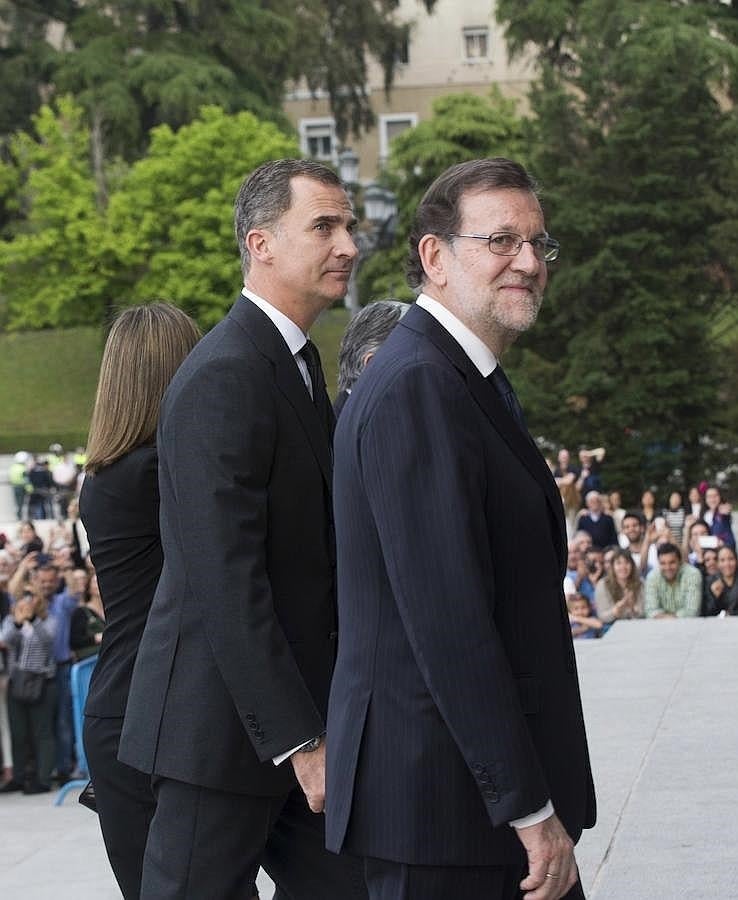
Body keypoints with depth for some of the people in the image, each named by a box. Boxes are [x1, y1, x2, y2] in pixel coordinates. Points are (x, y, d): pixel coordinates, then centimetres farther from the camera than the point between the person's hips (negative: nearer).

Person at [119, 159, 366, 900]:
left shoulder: (295, 364, 14)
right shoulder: (224, 377, -17)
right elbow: (226, 583, -22)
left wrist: (318, 721, 11)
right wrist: (299, 740, -22)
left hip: (291, 710, 9)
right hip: (224, 726, -9)